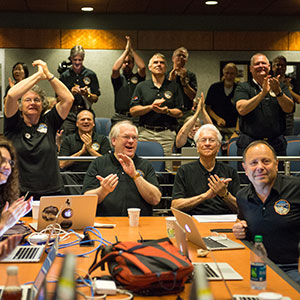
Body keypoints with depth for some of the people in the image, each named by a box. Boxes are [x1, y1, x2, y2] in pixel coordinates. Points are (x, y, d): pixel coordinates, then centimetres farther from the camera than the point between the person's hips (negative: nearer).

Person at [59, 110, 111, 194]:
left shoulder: (102, 139, 16)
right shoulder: (68, 140, 18)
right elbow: (61, 164, 4)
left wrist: (90, 149, -3)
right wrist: (81, 151, -1)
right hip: (74, 177, 1)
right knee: (64, 176, -32)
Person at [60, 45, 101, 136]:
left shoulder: (91, 75, 6)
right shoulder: (64, 76, 8)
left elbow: (95, 99, 5)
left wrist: (87, 94, -14)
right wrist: (70, 93, -10)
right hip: (69, 116, 0)